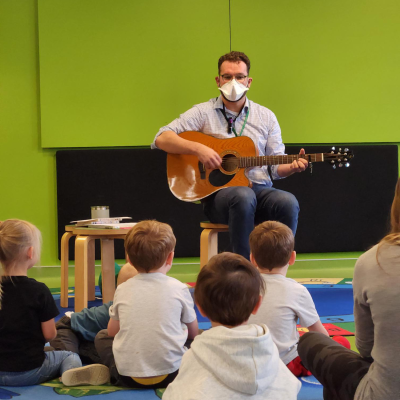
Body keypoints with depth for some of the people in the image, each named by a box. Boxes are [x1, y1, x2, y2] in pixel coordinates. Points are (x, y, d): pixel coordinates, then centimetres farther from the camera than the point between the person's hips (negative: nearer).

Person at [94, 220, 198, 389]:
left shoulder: (122, 290, 2)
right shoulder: (179, 288, -1)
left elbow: (112, 331, 15)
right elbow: (193, 332, 12)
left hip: (127, 375, 1)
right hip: (170, 373, 0)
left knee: (101, 337, 28)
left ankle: (110, 373, 7)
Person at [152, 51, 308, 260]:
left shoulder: (266, 116, 17)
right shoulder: (203, 113, 7)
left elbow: (275, 166, 15)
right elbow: (161, 139, -3)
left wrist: (293, 166, -9)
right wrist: (197, 148, -18)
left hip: (259, 189, 3)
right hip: (217, 193, -3)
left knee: (288, 202, -31)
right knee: (243, 196, -39)